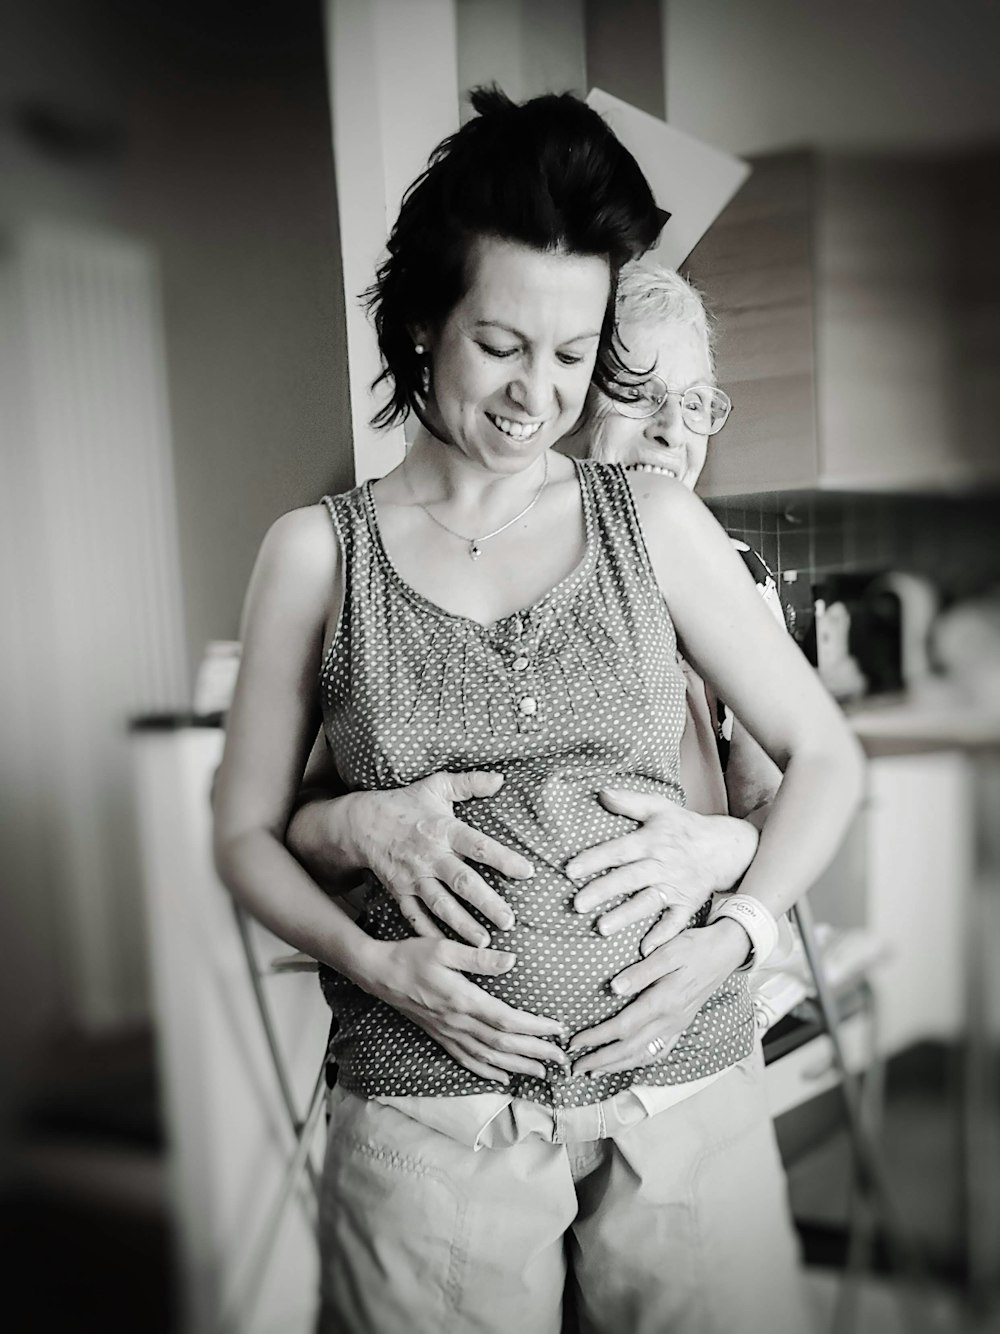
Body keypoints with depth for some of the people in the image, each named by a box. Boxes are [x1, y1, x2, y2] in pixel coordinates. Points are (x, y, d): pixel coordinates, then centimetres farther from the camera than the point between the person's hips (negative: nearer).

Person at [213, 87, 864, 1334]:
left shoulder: (651, 520, 3)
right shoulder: (318, 550, 1)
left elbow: (822, 753, 7)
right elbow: (245, 827, 6)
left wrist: (734, 936, -7)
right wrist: (372, 961, -10)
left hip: (682, 1090, 2)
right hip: (428, 1109, -1)